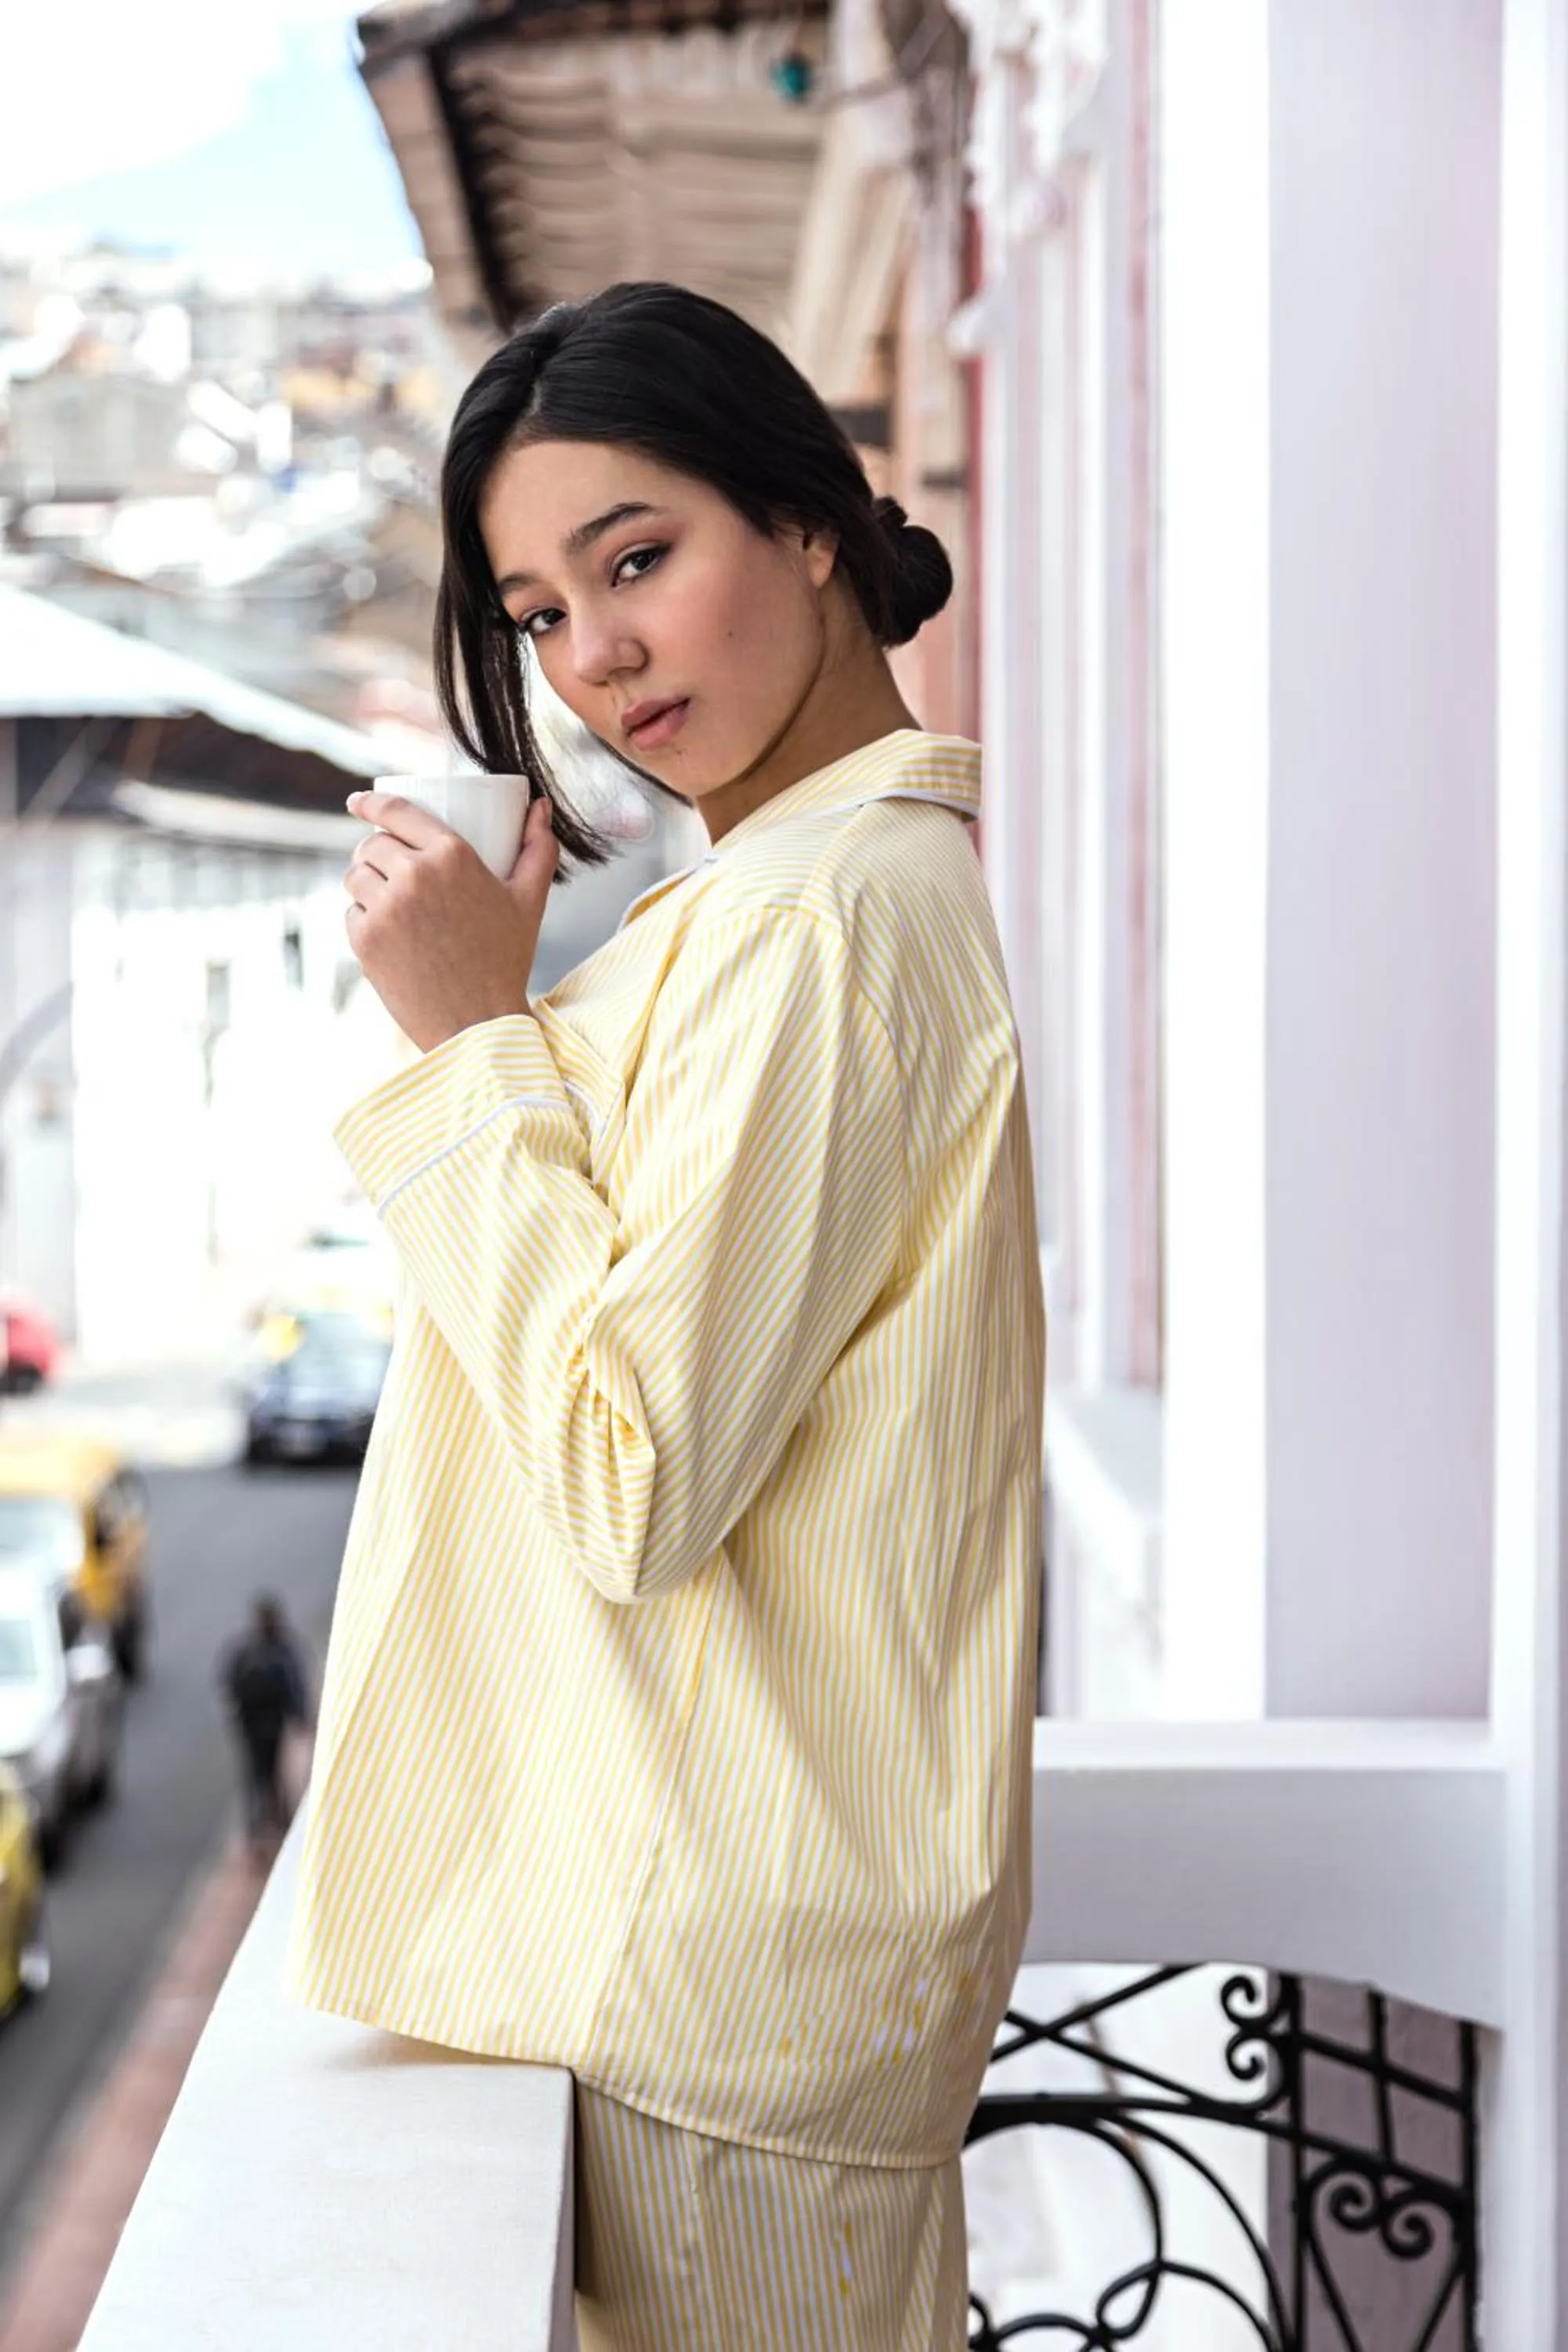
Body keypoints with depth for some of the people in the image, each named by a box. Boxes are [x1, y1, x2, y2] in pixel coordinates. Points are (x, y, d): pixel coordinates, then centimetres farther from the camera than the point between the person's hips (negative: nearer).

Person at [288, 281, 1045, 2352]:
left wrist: (478, 1035, -18)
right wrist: (504, 1017, 10)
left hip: (739, 1939, -10)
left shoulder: (816, 913, -19)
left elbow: (633, 1484, -23)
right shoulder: (910, 867, 13)